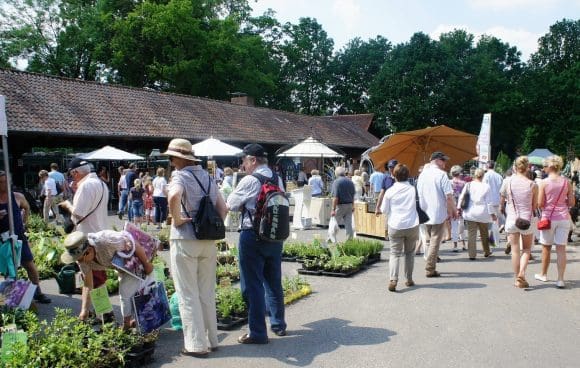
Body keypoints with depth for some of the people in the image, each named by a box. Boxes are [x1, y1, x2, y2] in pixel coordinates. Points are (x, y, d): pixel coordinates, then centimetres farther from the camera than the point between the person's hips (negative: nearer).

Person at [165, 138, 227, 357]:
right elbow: (222, 208, 13)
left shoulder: (180, 176, -10)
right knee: (207, 293, 16)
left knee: (188, 295, 5)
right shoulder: (208, 177, 12)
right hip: (209, 242, 6)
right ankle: (211, 340, 24)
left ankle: (196, 345, 11)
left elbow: (174, 196, -32)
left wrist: (176, 219, -18)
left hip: (185, 240, -6)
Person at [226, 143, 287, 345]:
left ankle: (258, 332, 8)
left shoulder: (249, 181, -14)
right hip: (276, 235, 7)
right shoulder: (278, 179, 5)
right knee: (274, 282, 18)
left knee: (252, 284, 2)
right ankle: (278, 324, 32)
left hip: (253, 236, -7)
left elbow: (231, 205, -5)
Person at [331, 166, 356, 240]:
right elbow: (353, 196, 16)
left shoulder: (336, 182, -12)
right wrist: (352, 206, 28)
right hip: (349, 205, 6)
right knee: (348, 224, 7)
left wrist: (333, 209, -18)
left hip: (340, 206, -6)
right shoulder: (350, 182, 9)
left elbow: (335, 197, -19)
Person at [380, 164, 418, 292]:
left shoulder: (390, 191, -5)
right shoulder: (413, 189, -2)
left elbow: (384, 210, 2)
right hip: (412, 225, 1)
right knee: (410, 253, 18)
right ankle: (409, 279, 23)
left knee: (395, 253, 3)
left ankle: (393, 280, -14)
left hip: (395, 226, -1)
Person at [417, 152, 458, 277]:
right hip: (439, 214, -6)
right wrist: (453, 210, -2)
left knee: (430, 240, 18)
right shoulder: (441, 174, -11)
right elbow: (449, 196, -15)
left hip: (425, 213, 6)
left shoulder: (422, 174, 9)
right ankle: (430, 269, 1)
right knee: (435, 242, 0)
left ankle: (430, 267, 20)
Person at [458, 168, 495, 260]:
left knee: (471, 234, 1)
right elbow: (489, 202, -4)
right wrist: (492, 213, 2)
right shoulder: (486, 187, -6)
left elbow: (461, 197, -1)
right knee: (484, 233, 17)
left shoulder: (468, 185, -1)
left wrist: (459, 207, 8)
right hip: (482, 213, 0)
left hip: (470, 213, 0)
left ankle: (472, 255, -3)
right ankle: (486, 252, 32)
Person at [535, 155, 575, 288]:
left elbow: (540, 204, -9)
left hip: (548, 217, -2)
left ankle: (543, 274, 27)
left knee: (546, 247, 13)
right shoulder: (567, 182, -1)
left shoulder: (544, 182, -9)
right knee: (561, 248, 2)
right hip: (564, 217, 2)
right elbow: (572, 203, 2)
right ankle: (560, 279, 0)